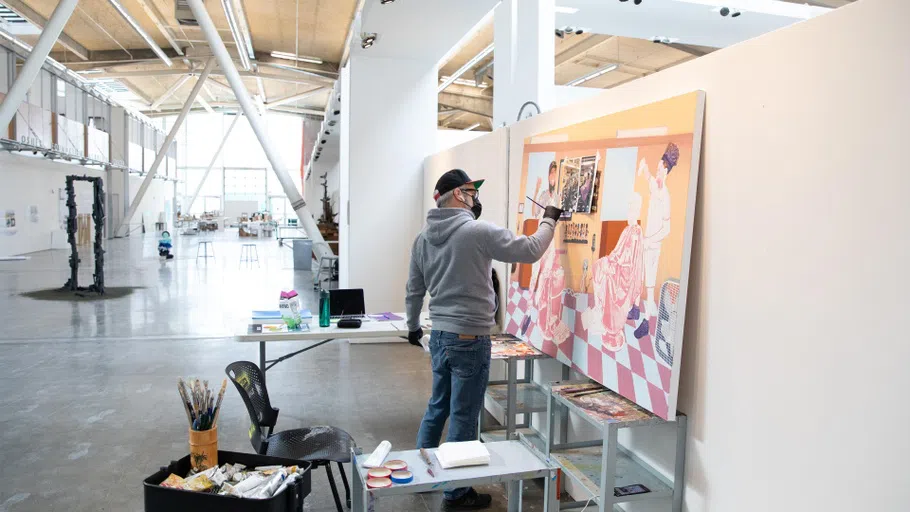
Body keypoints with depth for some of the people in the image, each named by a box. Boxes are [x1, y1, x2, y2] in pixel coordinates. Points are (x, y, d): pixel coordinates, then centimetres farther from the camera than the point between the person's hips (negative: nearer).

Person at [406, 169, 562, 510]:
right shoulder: (478, 231, -16)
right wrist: (549, 221, 7)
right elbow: (530, 251, -10)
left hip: (439, 335, 7)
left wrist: (413, 326, 28)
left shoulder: (423, 237, 6)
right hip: (469, 338, -7)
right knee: (463, 417, 4)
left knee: (438, 407, 22)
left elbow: (414, 290, 14)